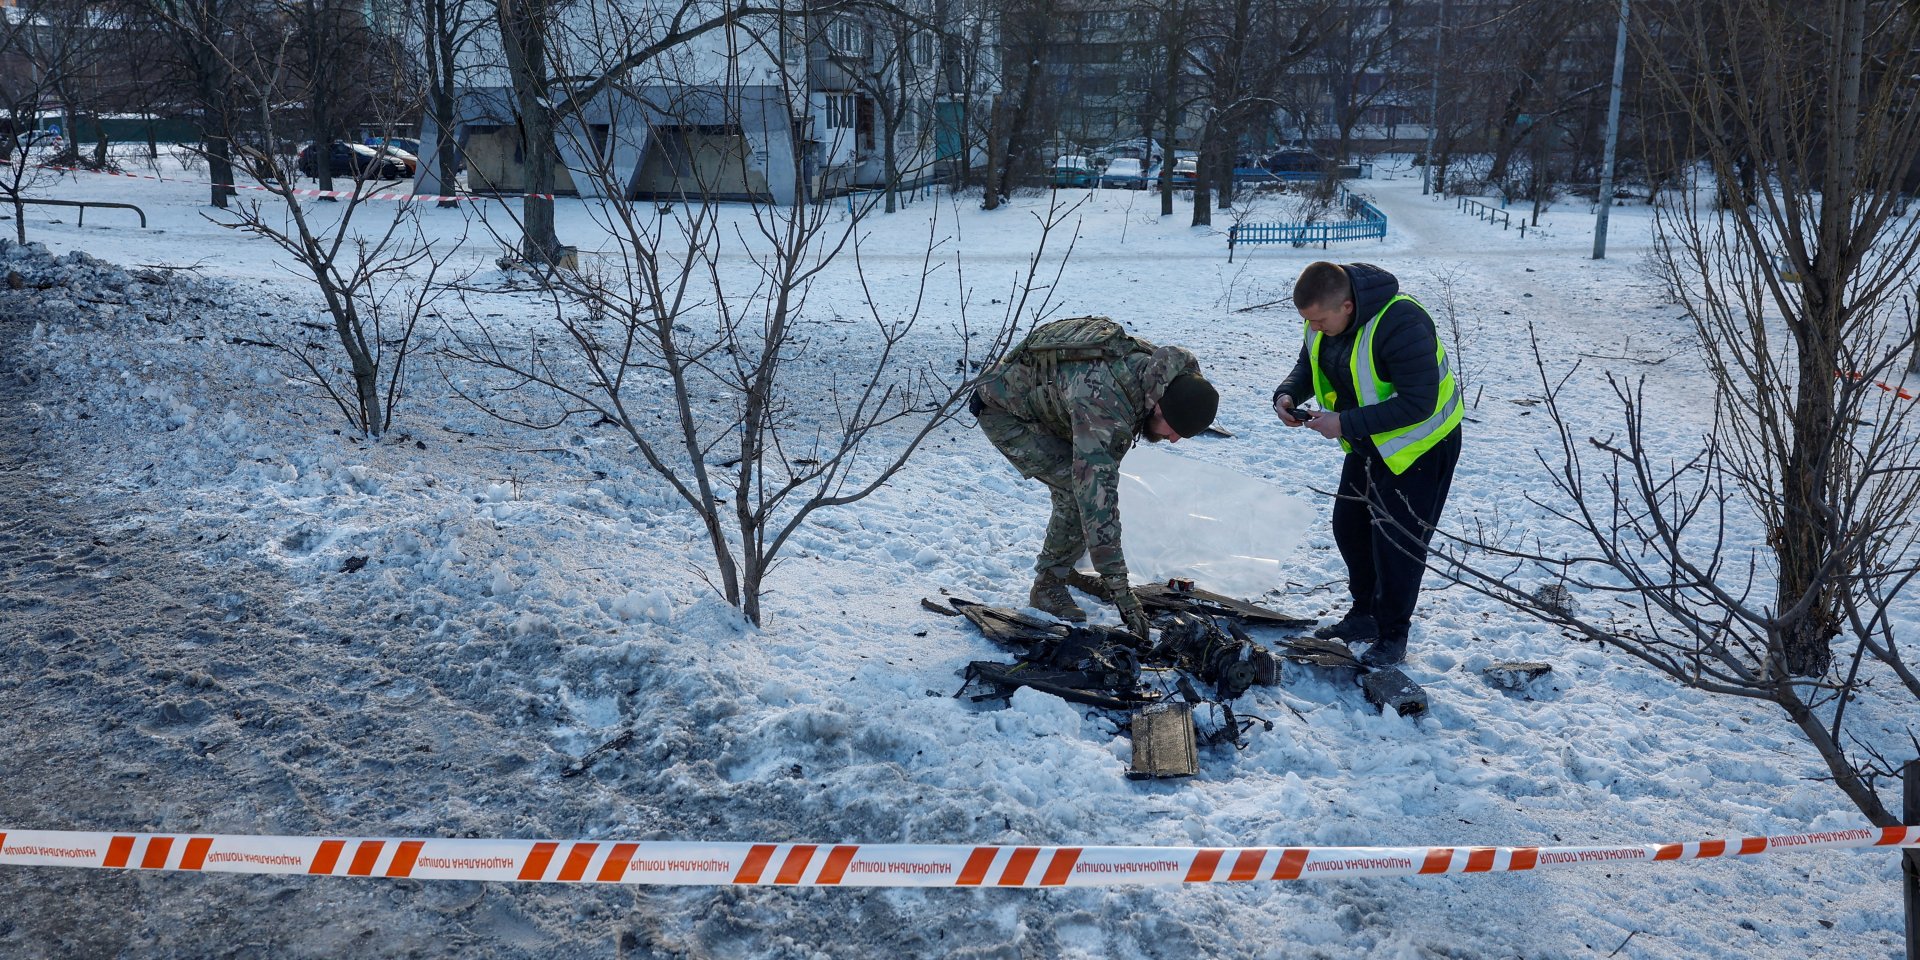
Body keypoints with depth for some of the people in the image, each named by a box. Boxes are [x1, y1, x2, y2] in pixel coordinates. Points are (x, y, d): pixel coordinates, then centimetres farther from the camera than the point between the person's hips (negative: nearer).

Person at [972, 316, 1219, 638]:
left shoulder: (1155, 366, -14)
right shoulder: (1104, 404, -41)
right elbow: (1098, 497, -44)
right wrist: (1120, 591, -43)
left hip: (1044, 403, 9)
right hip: (1004, 410, -8)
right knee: (1082, 490, -18)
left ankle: (1063, 568, 26)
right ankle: (1048, 587, -4)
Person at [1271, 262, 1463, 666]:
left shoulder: (1400, 323, -35)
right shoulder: (1324, 315, -10)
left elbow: (1417, 403, -34)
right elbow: (1308, 365, 6)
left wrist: (1345, 423, -34)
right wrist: (1288, 394, -17)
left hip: (1421, 444, -8)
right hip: (1367, 443, 8)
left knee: (1395, 541, -4)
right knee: (1349, 527, 14)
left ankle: (1392, 636, 13)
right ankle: (1364, 616, 32)